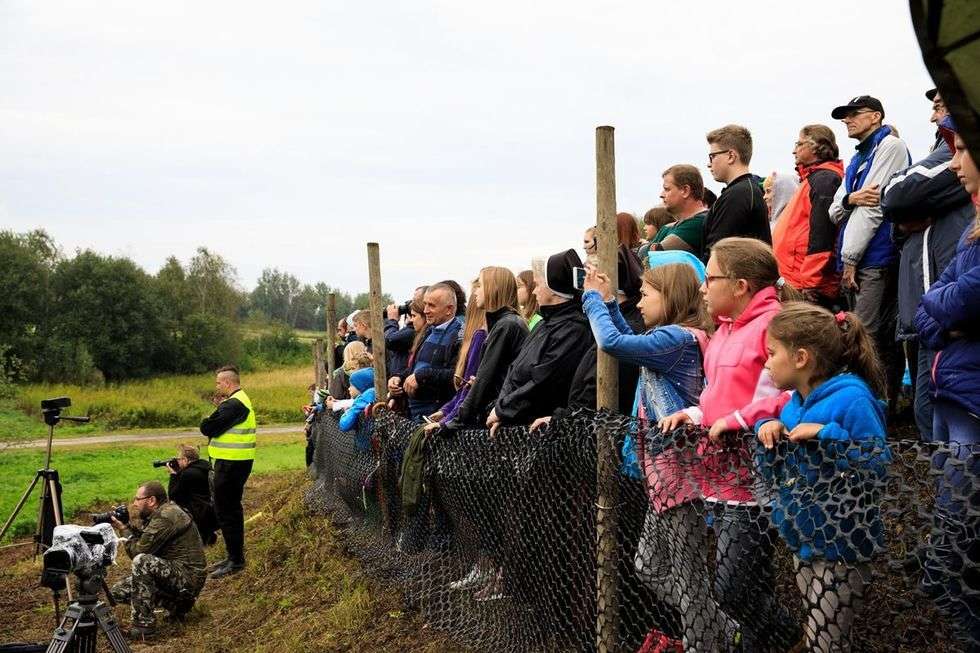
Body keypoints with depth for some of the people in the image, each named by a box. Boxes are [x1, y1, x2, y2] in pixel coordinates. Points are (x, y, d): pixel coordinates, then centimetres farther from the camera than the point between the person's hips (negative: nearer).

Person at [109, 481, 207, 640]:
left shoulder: (166, 516, -20)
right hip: (171, 573, 10)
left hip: (188, 577, -10)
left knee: (142, 561, -32)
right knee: (117, 592, 7)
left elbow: (137, 551, -19)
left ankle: (143, 625, -23)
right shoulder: (157, 514, 12)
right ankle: (176, 604, 13)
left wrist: (123, 529, -5)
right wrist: (127, 526, 1)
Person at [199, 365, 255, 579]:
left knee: (226, 511, -4)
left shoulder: (233, 405, -20)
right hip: (236, 462, 11)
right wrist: (212, 422, -3)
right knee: (232, 509, 17)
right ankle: (234, 557, 27)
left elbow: (208, 428, -20)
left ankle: (235, 560, 0)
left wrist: (206, 421, 0)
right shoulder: (241, 400, 15)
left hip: (230, 465, -11)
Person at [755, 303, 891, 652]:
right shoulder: (794, 403, 6)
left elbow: (880, 468, -22)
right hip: (804, 539, 8)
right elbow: (774, 476, 12)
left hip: (841, 544, -8)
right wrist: (768, 428, -5)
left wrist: (827, 436, -28)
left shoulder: (851, 398, -19)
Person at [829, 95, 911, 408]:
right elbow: (835, 211, 14)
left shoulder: (890, 146, -3)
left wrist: (850, 257, -11)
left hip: (876, 260, -9)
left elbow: (874, 205, -11)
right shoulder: (857, 159, 24)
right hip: (854, 261, 9)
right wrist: (849, 198, -10)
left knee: (869, 337, -14)